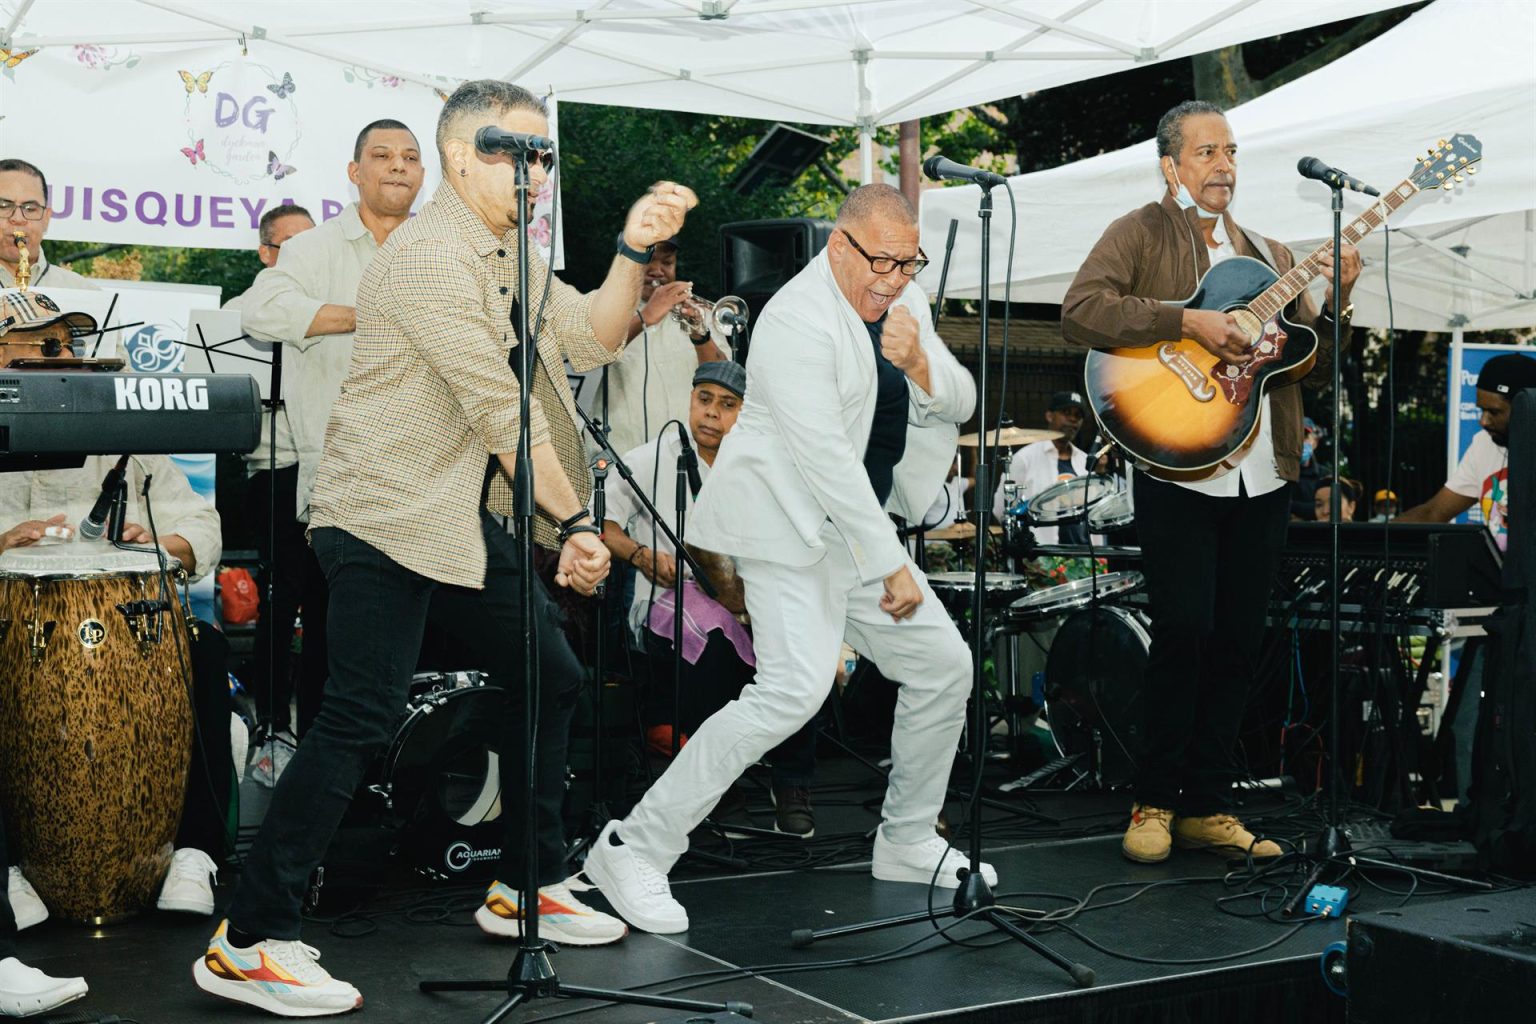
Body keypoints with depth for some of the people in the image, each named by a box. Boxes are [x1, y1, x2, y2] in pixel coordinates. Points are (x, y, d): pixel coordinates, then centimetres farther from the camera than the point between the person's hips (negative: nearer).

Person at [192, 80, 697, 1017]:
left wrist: (635, 252, -5)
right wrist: (574, 521, -19)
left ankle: (529, 887, 27)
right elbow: (500, 407, -21)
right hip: (387, 515, -10)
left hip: (473, 513, 10)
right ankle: (250, 943, -6)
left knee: (549, 678, 12)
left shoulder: (513, 254, 14)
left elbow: (591, 340, 8)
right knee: (363, 720, -14)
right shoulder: (431, 254, -17)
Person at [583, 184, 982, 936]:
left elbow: (958, 404, 8)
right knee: (793, 688, -23)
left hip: (858, 527, 10)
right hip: (791, 528, -9)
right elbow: (824, 454, -25)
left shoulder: (901, 302, 11)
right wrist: (891, 564, -24)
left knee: (943, 667, 11)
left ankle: (907, 844, 28)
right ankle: (635, 849, -17)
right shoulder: (799, 320, -19)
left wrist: (919, 364, -15)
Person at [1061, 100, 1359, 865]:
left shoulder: (1268, 256, 21)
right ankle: (1155, 803, 4)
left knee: (1238, 639, 6)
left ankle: (1208, 807, 16)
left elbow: (1317, 364, 18)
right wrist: (1189, 322, -19)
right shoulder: (1140, 234, 4)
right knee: (1183, 629, -11)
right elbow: (1080, 311, -14)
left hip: (1262, 477, 5)